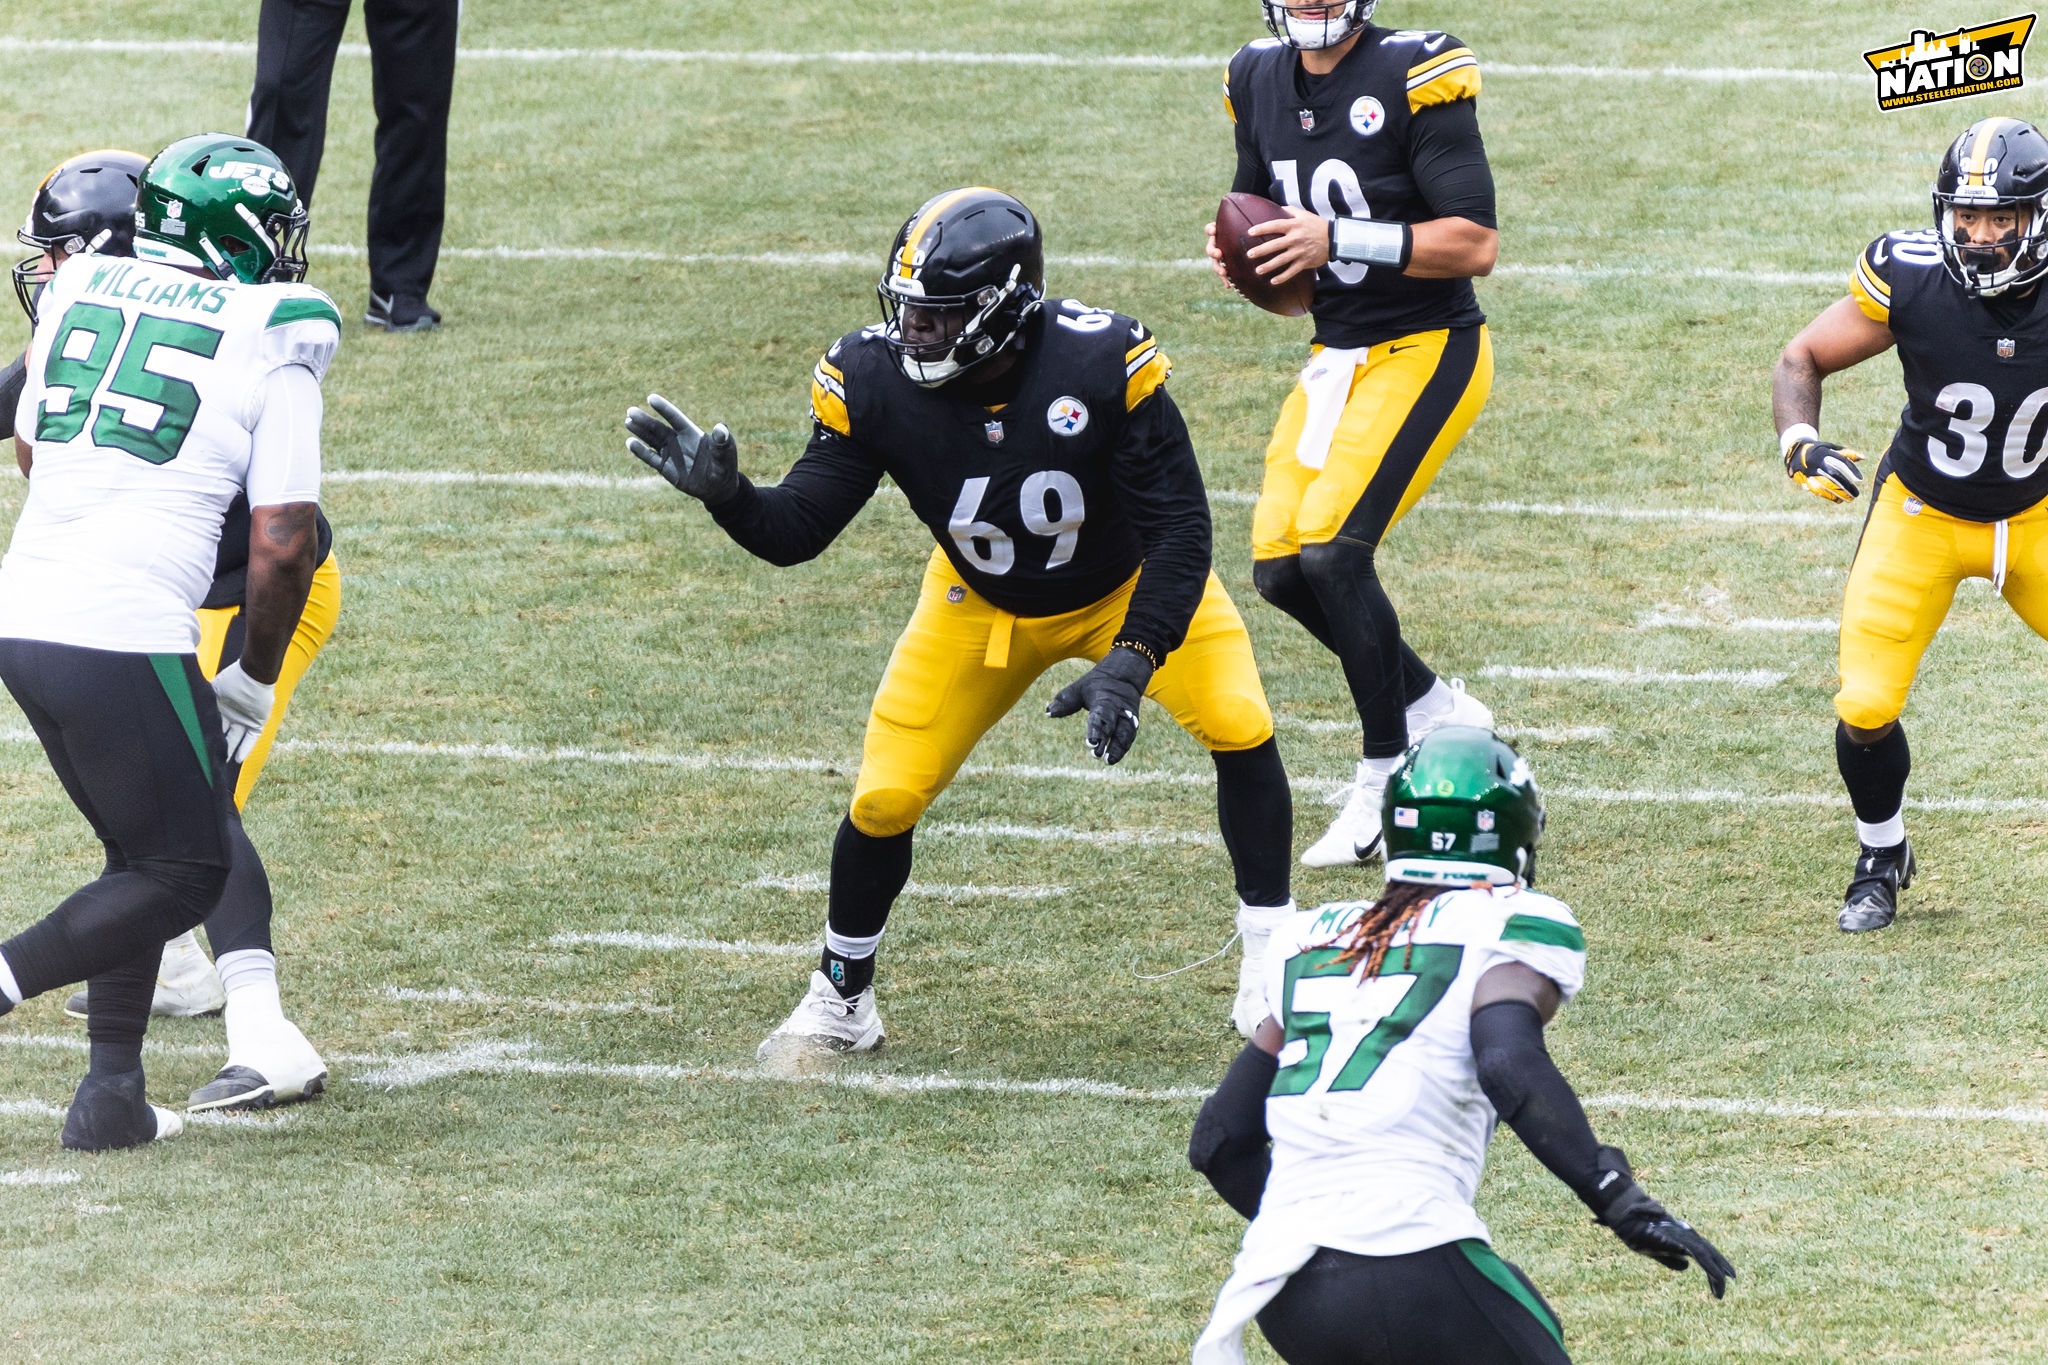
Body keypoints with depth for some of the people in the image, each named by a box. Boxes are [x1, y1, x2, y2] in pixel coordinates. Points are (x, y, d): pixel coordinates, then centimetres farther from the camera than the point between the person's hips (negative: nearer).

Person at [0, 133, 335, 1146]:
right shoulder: (273, 348, -3)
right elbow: (282, 546, -6)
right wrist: (253, 682, 9)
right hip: (126, 635, -7)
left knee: (146, 848, 21)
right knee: (186, 871, 8)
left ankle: (111, 1092, 15)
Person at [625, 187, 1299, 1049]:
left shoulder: (1102, 363, -35)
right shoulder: (874, 381, -27)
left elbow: (1178, 526, -28)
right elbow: (798, 531, -21)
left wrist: (1132, 660, -39)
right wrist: (726, 496, -42)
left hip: (1128, 587, -2)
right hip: (983, 606, 2)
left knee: (1240, 727, -20)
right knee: (886, 798, -7)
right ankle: (839, 1000, 18)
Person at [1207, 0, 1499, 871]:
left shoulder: (1414, 80, -18)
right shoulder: (1261, 83, 5)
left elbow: (1475, 244, -21)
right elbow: (1264, 217, 19)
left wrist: (1337, 240, -28)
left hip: (1425, 353, -8)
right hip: (1336, 356, 8)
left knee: (1333, 549, -19)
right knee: (1281, 567, 0)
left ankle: (1387, 780, -5)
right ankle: (1436, 711, 21)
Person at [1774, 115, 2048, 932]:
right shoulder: (1911, 279, -23)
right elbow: (1802, 360, -10)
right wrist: (1800, 443, -27)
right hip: (1921, 517, -1)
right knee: (1865, 710, -11)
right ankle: (1882, 857, 18)